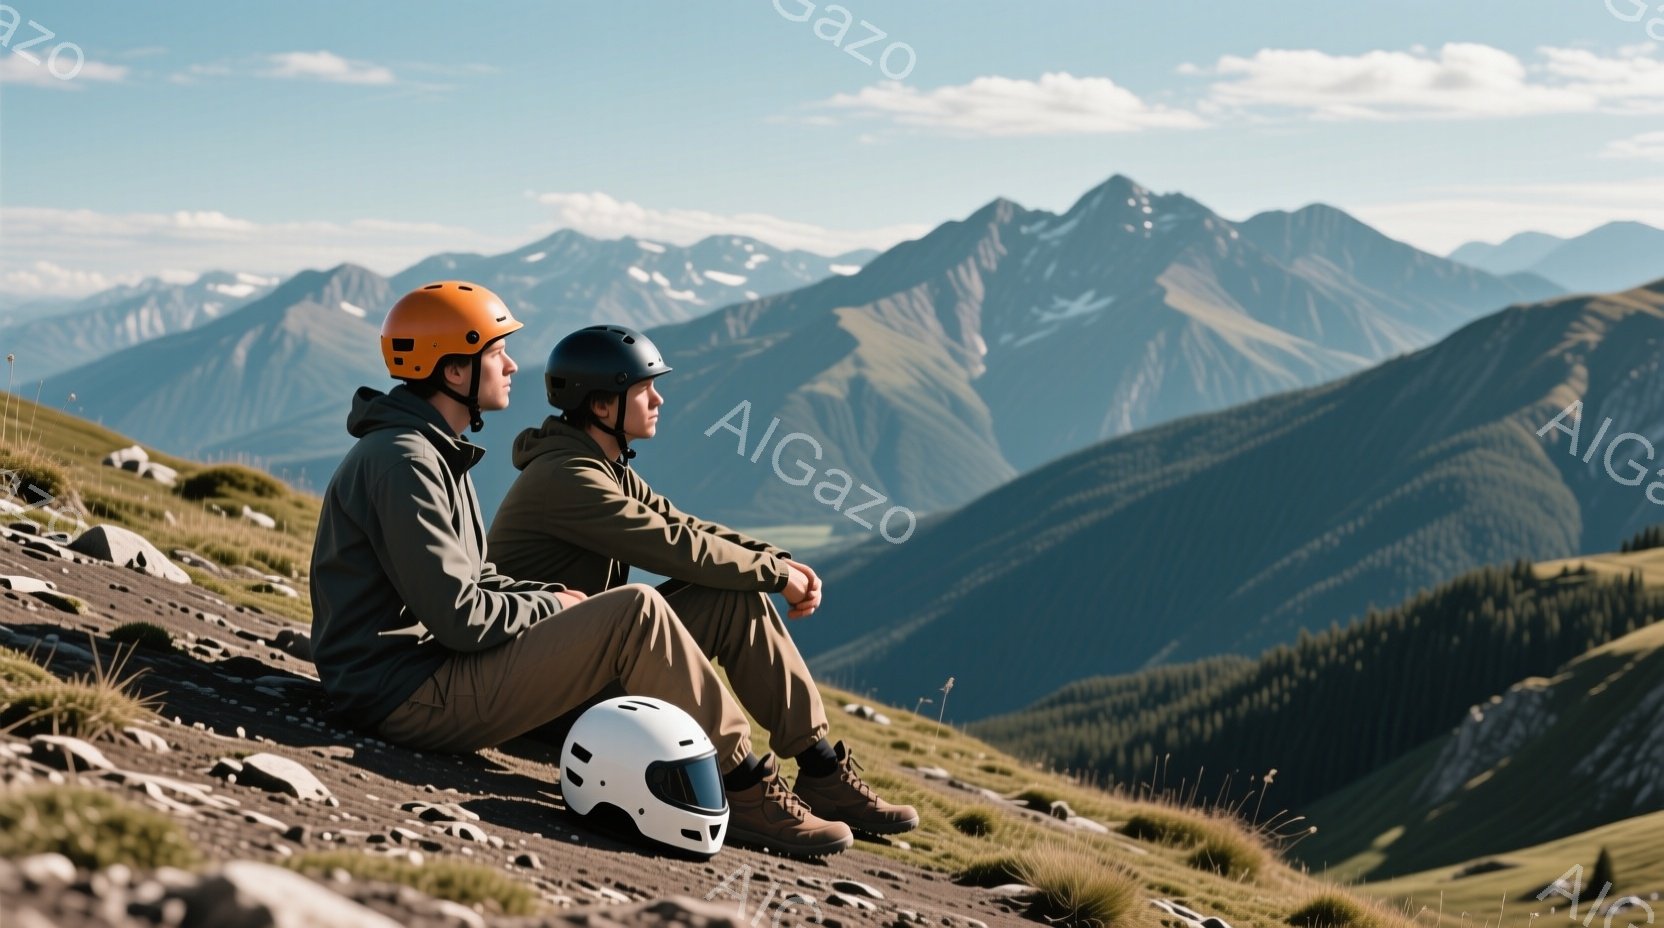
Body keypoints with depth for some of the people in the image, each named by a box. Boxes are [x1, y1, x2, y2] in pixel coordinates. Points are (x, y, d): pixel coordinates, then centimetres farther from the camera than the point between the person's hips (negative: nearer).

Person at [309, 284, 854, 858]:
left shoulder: (431, 450, 17)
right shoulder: (403, 462, -18)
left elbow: (473, 580, 20)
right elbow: (460, 616, -23)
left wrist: (556, 597, 3)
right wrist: (553, 607, -6)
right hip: (411, 698, -11)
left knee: (636, 618, 10)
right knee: (637, 613, -18)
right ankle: (747, 792, -9)